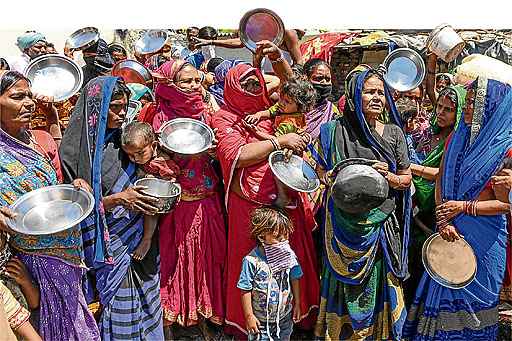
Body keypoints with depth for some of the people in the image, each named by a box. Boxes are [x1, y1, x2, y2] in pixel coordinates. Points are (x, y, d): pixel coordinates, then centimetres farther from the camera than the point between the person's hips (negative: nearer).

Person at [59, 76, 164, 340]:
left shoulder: (120, 138, 6)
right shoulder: (80, 148, -12)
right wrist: (117, 199, -22)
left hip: (140, 237, 6)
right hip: (111, 244, -6)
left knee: (147, 302, 13)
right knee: (120, 311, 3)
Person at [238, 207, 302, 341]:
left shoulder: (289, 255, -10)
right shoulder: (252, 261, -22)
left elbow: (294, 279, 5)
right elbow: (245, 291, -14)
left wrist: (297, 304, 11)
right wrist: (249, 316, -11)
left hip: (285, 317, 4)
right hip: (261, 321, -4)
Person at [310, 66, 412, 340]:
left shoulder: (393, 133, 3)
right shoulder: (336, 130, -4)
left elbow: (406, 178, 7)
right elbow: (321, 169, 6)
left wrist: (389, 177, -14)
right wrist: (331, 178, -16)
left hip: (381, 223, 2)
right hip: (345, 224, -2)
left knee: (379, 284, 11)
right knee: (347, 284, 10)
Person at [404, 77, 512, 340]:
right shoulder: (457, 139, 4)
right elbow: (440, 182, 3)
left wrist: (464, 207, -17)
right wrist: (443, 220, -9)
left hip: (484, 235, -4)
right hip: (450, 230, 4)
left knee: (474, 293, 12)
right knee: (444, 285, 14)